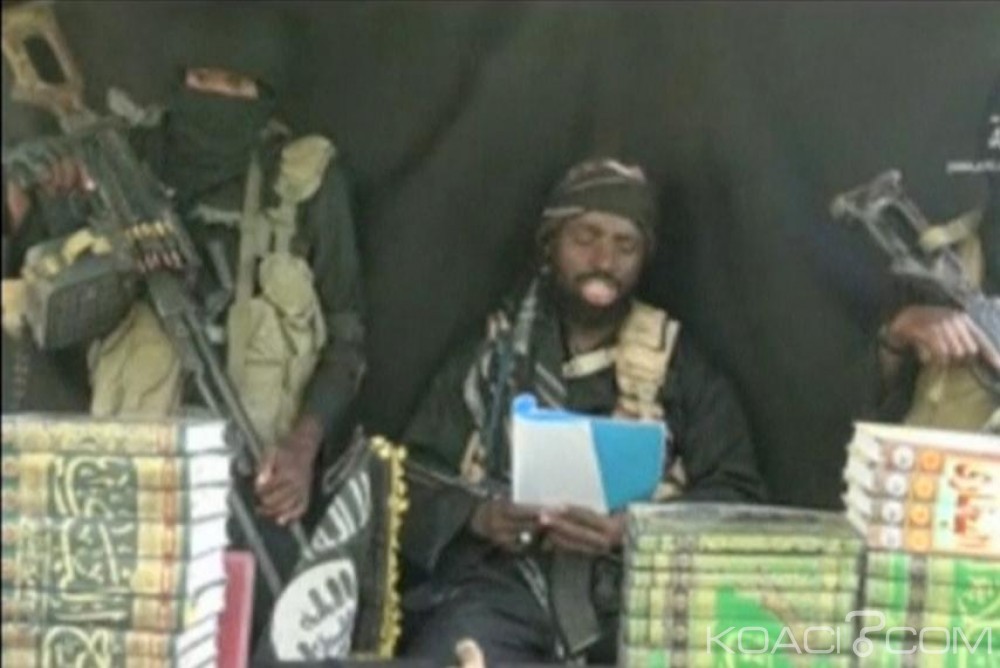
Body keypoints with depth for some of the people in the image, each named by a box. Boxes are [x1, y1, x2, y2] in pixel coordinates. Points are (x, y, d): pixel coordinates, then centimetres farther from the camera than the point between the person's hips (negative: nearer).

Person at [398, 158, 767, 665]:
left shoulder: (682, 370, 15)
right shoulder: (489, 359, 16)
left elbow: (736, 498, 7)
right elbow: (414, 481, 13)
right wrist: (476, 517, -9)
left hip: (637, 594, 1)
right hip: (501, 586, 0)